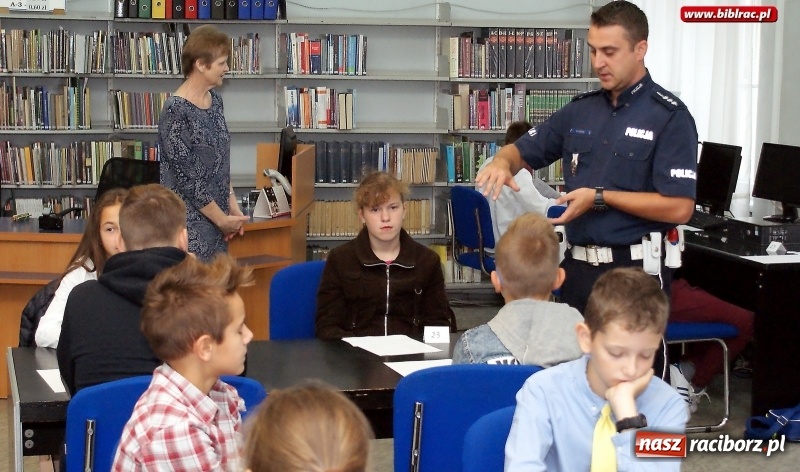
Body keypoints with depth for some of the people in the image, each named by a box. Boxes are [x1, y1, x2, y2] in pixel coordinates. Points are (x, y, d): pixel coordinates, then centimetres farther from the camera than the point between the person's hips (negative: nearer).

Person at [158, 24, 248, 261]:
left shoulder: (214, 100, 8)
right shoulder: (176, 111, -16)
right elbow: (186, 177, -16)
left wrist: (231, 205, 6)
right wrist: (221, 219, -11)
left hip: (215, 219, 8)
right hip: (188, 222, -7)